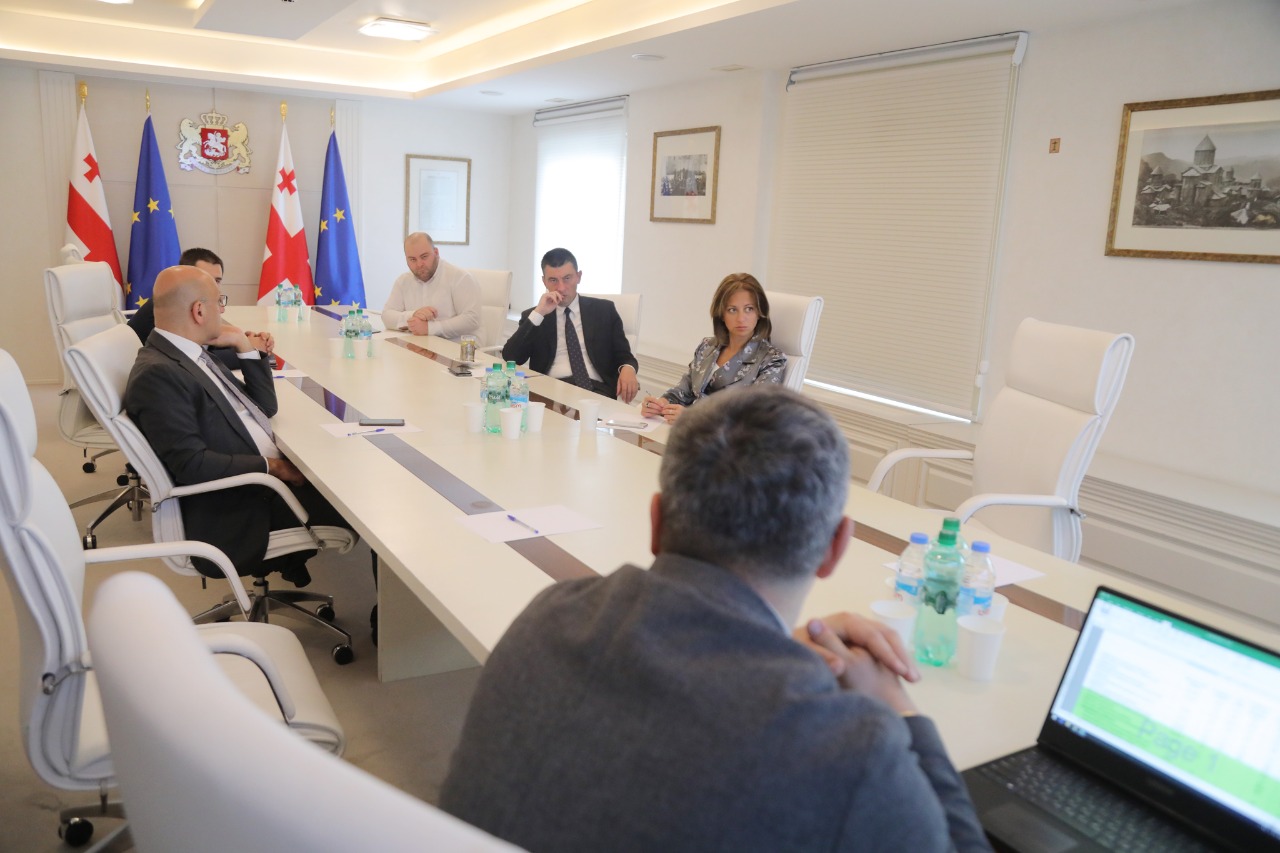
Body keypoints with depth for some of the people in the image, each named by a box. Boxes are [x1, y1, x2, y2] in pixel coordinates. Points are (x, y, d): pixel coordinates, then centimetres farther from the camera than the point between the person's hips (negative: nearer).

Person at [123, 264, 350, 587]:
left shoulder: (194, 355, 11)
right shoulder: (156, 374, -18)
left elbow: (265, 407, 16)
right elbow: (191, 464, -24)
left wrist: (243, 345, 6)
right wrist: (271, 466, -17)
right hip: (235, 515, -10)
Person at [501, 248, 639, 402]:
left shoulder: (604, 310, 15)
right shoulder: (532, 316, 16)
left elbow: (623, 356, 14)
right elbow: (510, 358, 2)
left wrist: (628, 369, -11)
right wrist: (538, 314, -5)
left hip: (597, 390, 0)